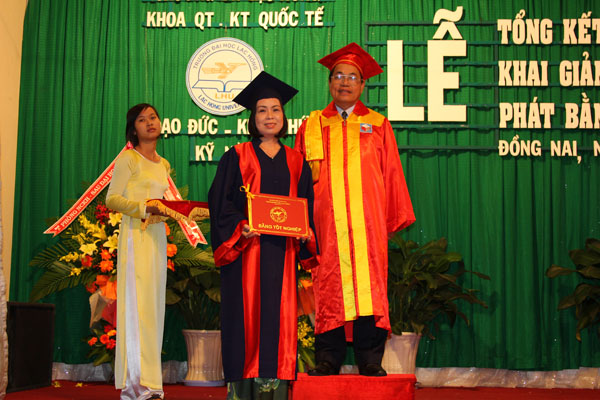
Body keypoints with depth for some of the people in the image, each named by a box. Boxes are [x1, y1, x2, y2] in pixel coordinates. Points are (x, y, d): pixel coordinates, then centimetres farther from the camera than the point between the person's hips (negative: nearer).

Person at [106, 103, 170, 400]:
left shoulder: (163, 164, 20)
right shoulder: (128, 159, -2)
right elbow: (112, 199, -7)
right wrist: (145, 207, -18)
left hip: (157, 236, 7)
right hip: (135, 235, -7)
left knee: (153, 305, 5)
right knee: (137, 302, -11)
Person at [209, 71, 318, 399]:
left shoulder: (296, 162, 15)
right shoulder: (237, 157, 6)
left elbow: (308, 206, 15)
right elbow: (220, 201, -1)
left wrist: (305, 233, -4)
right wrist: (239, 227, -17)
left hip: (282, 252, 3)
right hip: (246, 251, -3)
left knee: (279, 318, 0)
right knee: (248, 318, -5)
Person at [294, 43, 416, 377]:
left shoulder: (378, 125, 12)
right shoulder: (311, 127, 14)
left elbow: (391, 173, 12)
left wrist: (394, 218, 7)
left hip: (367, 222, 0)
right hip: (326, 223, 1)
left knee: (368, 286, -4)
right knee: (329, 289, -2)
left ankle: (371, 362, 1)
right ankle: (328, 361, 4)